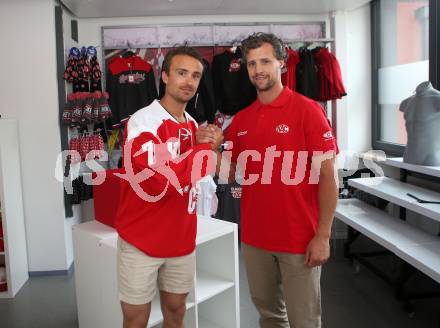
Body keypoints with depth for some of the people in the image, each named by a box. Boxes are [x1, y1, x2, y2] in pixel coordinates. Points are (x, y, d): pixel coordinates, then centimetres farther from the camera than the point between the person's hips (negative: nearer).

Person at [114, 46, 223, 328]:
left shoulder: (194, 125, 6)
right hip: (141, 240, -6)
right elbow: (163, 181, -27)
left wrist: (204, 147, -7)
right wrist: (206, 147, -16)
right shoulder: (143, 122, -16)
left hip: (182, 239, 6)